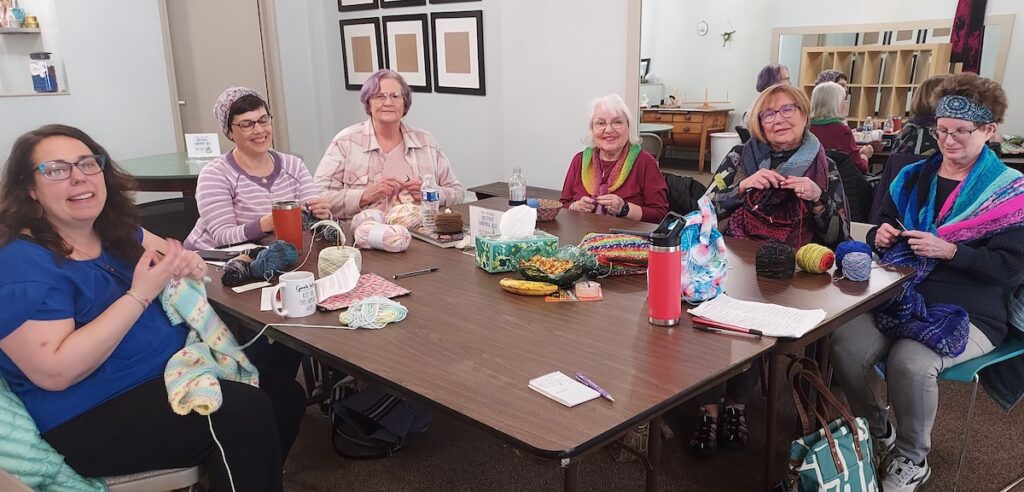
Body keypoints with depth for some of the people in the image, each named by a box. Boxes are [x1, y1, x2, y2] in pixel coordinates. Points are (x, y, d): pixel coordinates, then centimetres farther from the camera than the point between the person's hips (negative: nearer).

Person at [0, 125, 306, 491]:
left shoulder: (115, 230, 6)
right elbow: (54, 372, -24)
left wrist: (186, 262, -6)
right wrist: (140, 295, -24)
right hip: (95, 418, -8)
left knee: (285, 395, 0)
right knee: (246, 412, -24)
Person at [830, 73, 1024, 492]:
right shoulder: (912, 177, 13)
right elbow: (882, 235, 19)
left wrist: (948, 250, -19)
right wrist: (880, 236, -5)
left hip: (968, 312, -4)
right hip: (902, 297, 4)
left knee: (910, 362, -33)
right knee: (846, 347, -24)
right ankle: (877, 435, 5)